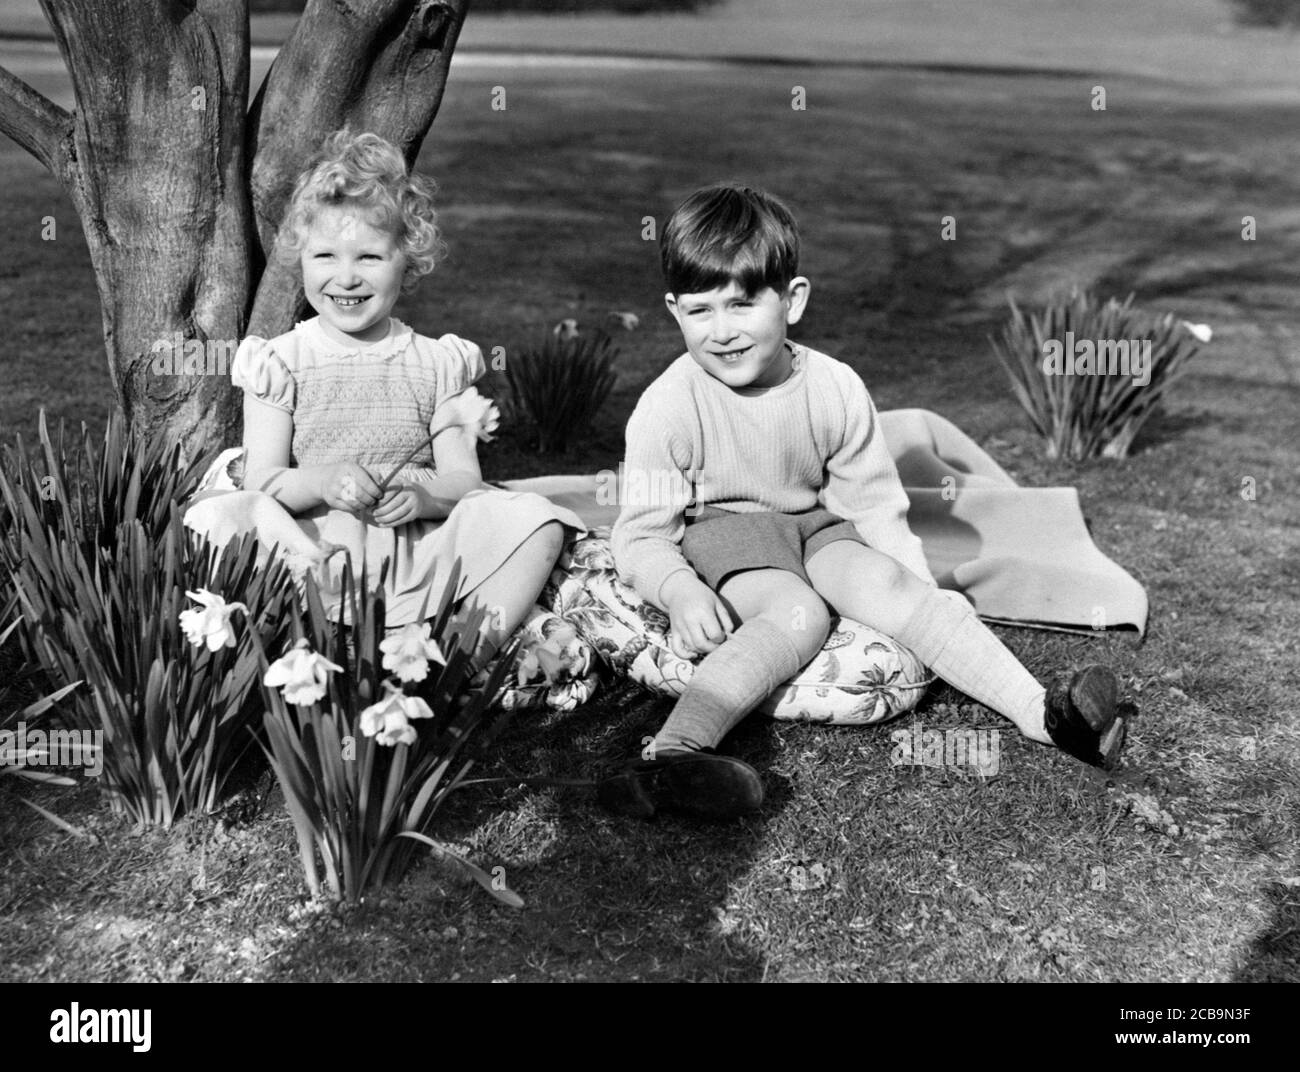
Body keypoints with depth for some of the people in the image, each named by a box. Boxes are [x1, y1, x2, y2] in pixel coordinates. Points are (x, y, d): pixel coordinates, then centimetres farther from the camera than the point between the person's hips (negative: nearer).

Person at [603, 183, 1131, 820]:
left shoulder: (835, 389, -8)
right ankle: (673, 755, -51)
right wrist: (681, 593, -34)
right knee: (798, 612, -33)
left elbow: (876, 506, 0)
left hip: (814, 524, 4)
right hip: (715, 531, -4)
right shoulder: (668, 408, -17)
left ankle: (1040, 710, -29)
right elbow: (642, 534, -14)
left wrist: (925, 596, -9)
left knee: (882, 581, -25)